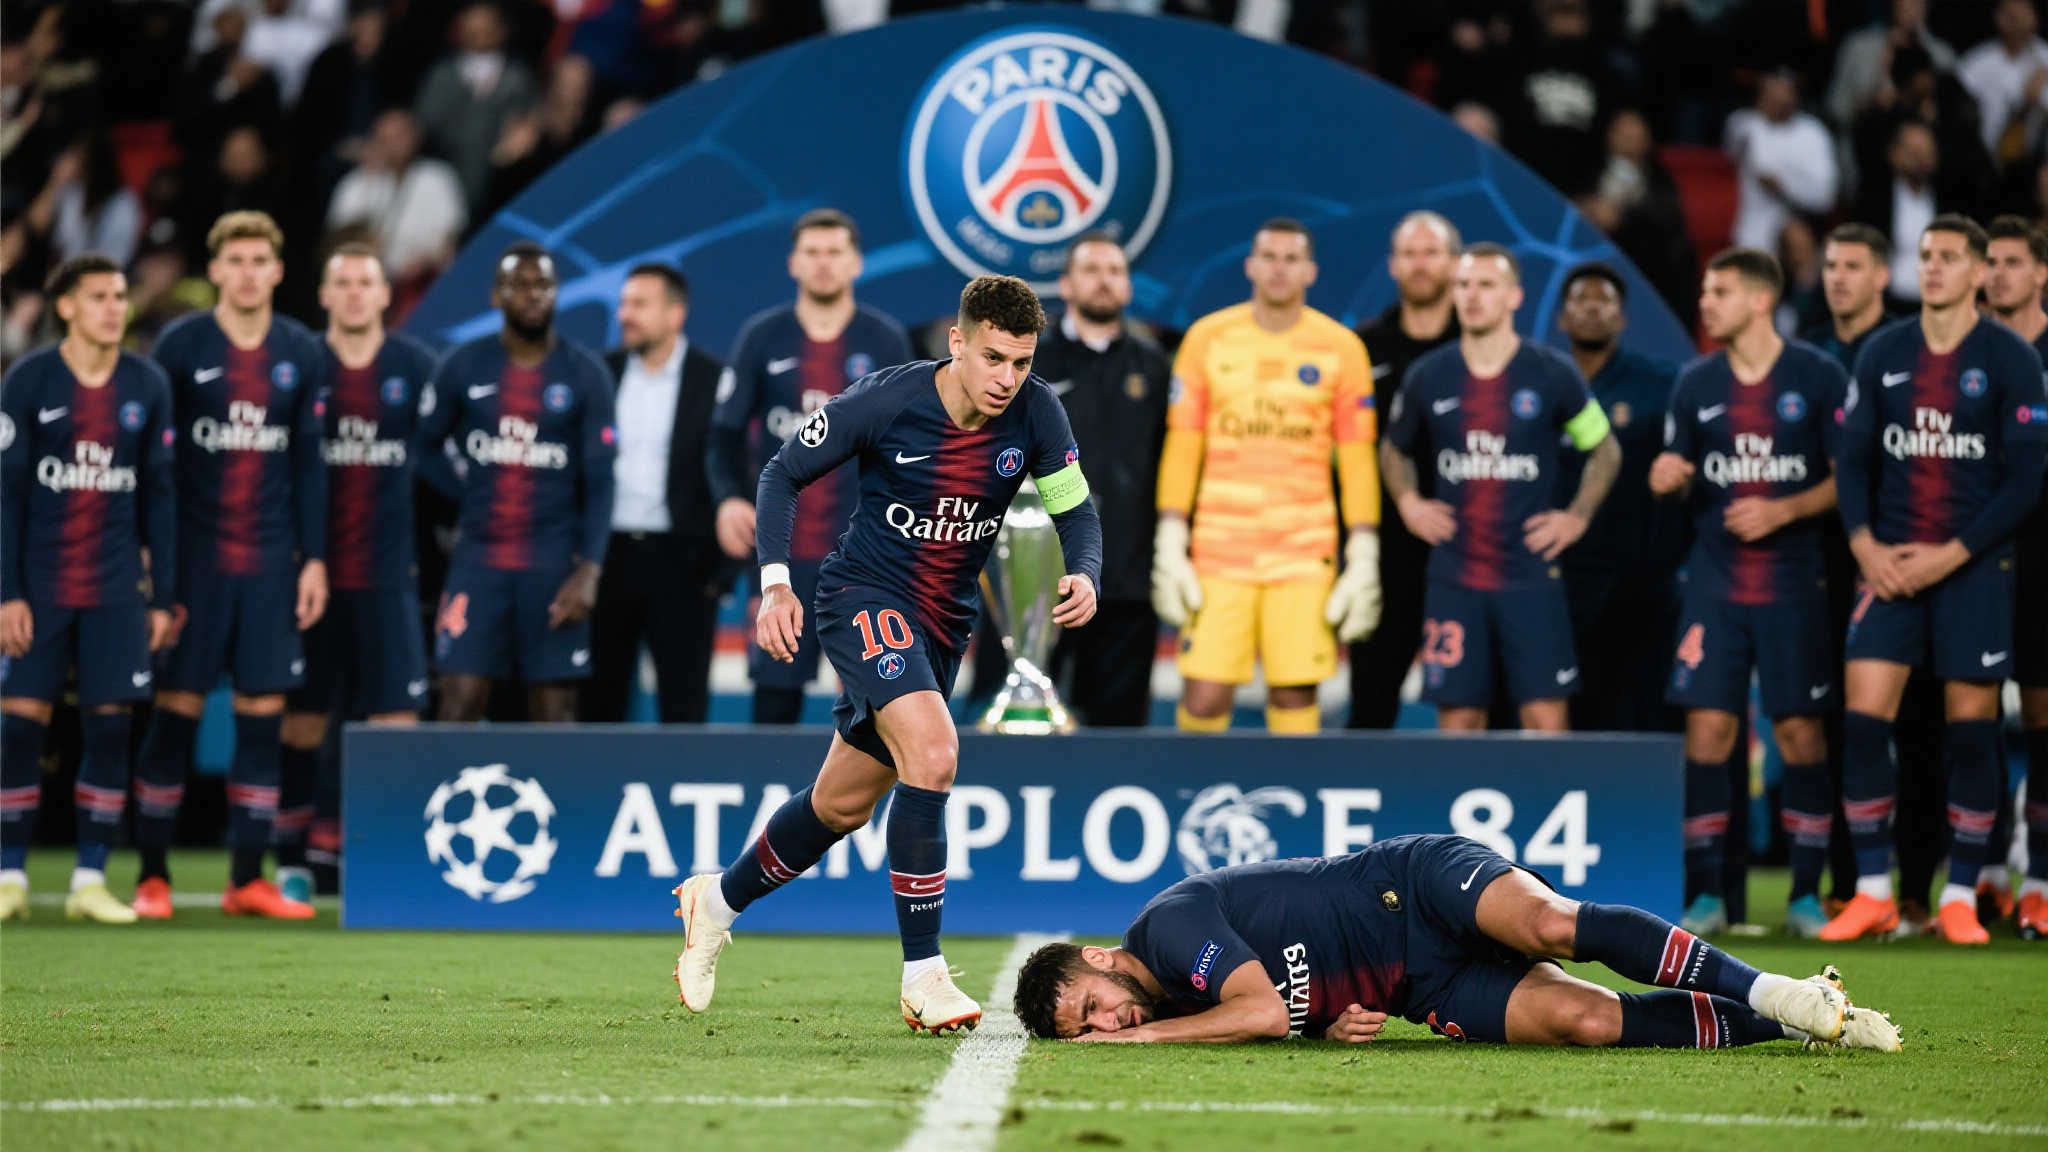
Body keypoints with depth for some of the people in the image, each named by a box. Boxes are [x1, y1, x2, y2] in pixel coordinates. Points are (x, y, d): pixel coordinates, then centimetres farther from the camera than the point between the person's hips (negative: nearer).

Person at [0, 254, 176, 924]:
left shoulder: (148, 387, 4)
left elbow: (159, 493, 9)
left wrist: (164, 596, 5)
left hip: (116, 587, 2)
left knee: (110, 724, -1)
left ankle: (90, 881, 5)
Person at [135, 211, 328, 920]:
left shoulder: (302, 355, 6)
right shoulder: (180, 348, -2)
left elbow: (308, 462, 11)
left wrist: (314, 557, 5)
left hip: (271, 562, 3)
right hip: (194, 560, -3)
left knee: (264, 712, 1)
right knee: (177, 708, -2)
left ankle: (247, 879, 7)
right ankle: (152, 875, 5)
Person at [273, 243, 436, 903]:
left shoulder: (415, 368, 4)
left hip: (388, 575, 0)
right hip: (310, 570, 0)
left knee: (397, 718, -3)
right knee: (303, 720, 3)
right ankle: (292, 866, 10)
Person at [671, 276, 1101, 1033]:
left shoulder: (1036, 415, -10)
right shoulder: (885, 402, -19)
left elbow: (1076, 511, 0)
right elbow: (783, 473, -8)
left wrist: (1084, 576, -22)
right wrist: (775, 582, -19)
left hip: (943, 621, 6)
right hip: (864, 598, -6)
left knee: (844, 804, 15)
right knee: (932, 752, -28)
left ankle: (718, 901, 41)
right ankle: (922, 976, -23)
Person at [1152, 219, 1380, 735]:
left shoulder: (1340, 347, 4)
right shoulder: (1209, 337, 6)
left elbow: (1357, 460, 6)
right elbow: (1181, 447, 7)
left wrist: (1364, 560, 0)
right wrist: (1169, 545, 1)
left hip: (1305, 554, 0)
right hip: (1219, 551, 0)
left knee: (1295, 692, -5)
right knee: (1205, 693, -7)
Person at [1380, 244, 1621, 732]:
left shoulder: (1552, 375, -1)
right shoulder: (1428, 377, 4)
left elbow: (1605, 451, 12)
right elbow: (1394, 451, 22)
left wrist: (1578, 516, 1)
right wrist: (1407, 503, 5)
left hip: (1532, 577, -2)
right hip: (1453, 578, 2)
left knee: (1547, 722, -6)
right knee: (1457, 720, 1)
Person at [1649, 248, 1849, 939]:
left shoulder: (1818, 377, -3)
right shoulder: (1696, 384, 8)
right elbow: (1676, 476, 16)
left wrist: (1783, 511, -14)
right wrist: (1666, 480, -7)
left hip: (1794, 582, -3)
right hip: (1715, 581, 3)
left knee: (1800, 729, -3)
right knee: (1707, 726, -6)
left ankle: (1806, 895, 7)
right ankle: (1707, 895, 1)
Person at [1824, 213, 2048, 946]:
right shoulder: (1883, 354, 8)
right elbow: (1852, 457, 9)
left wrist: (1950, 556, -13)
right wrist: (1865, 546, -7)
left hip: (1974, 567, -3)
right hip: (1891, 567, 3)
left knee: (1971, 730, -1)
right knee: (1862, 717, -6)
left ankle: (1960, 897, 9)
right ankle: (1872, 893, 2)